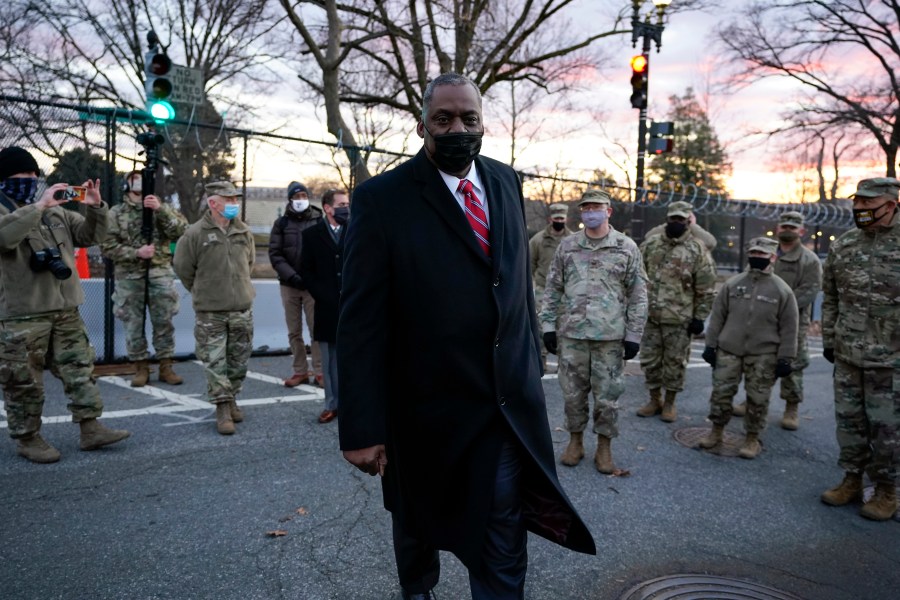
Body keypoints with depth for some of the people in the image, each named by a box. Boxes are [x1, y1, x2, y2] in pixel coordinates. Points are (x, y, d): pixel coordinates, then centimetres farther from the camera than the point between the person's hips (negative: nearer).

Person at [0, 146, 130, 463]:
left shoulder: (56, 212, 14)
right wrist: (39, 205, -28)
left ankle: (91, 429, 17)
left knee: (79, 368, 9)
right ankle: (27, 438, 17)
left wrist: (95, 208, -3)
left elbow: (89, 235, 14)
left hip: (65, 309, 6)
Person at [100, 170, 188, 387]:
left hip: (160, 274, 1)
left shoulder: (162, 207, 8)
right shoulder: (116, 213, 5)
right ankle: (141, 368, 15)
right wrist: (135, 253, -14)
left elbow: (181, 230, -8)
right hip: (130, 276, 0)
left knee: (164, 323, 3)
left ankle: (166, 367, 12)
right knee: (134, 324, 4)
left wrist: (160, 209, -19)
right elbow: (107, 245, -2)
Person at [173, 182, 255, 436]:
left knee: (239, 360, 12)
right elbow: (183, 268, 1)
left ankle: (231, 400, 29)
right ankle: (222, 408, 7)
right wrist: (202, 292, 10)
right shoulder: (195, 234, -10)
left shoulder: (244, 231, 3)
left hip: (242, 309, 4)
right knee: (214, 362, -2)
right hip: (210, 312, -4)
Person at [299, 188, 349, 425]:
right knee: (330, 359, 8)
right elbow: (306, 271, 4)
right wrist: (323, 296, -4)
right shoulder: (312, 234, 5)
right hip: (327, 307, 1)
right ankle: (332, 404, 17)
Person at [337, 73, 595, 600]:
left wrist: (532, 367, 13)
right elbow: (362, 321, -15)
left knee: (504, 546, 7)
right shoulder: (383, 199, -13)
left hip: (510, 402, 3)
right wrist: (362, 427, -17)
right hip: (426, 407, -2)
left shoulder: (507, 183, 4)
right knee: (419, 528, 23)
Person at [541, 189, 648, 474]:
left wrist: (633, 335, -3)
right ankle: (575, 442, 27)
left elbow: (638, 295, 1)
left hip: (610, 335, -2)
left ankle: (604, 448, 22)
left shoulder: (627, 247, 0)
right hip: (571, 333, 2)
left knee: (607, 394, 6)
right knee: (573, 392, 10)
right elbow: (553, 289, 9)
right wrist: (548, 326, 4)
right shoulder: (567, 246, 6)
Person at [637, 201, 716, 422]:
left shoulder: (697, 250, -4)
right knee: (649, 360, 10)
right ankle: (654, 400, 26)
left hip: (679, 319, -3)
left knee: (675, 362, 7)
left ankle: (669, 403, 22)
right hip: (650, 315, 3)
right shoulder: (650, 244, 5)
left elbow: (706, 288, -3)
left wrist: (700, 317, -5)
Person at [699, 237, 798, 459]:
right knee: (721, 392, 6)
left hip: (763, 356, -2)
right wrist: (711, 345, 4)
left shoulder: (782, 290, -2)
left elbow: (788, 328, -1)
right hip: (729, 350, 2)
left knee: (757, 399, 5)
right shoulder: (732, 284, 4)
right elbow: (717, 316, 7)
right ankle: (716, 432, 23)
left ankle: (752, 439, 20)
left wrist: (785, 358, -5)